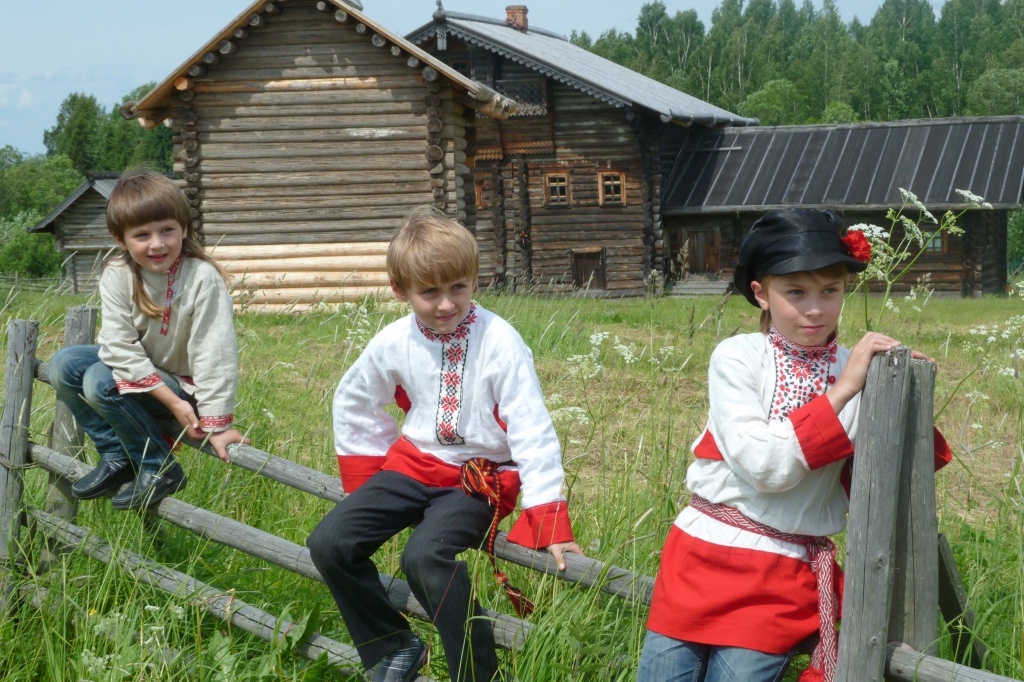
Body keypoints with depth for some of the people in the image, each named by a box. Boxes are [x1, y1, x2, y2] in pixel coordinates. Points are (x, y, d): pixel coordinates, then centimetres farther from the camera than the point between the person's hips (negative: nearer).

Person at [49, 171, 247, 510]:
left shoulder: (203, 278, -24)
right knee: (64, 364, -10)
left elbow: (213, 354, -23)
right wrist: (171, 402, -25)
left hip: (185, 383, -6)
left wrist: (216, 424, -24)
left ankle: (160, 470, -10)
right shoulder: (116, 278, -12)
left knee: (101, 382, -25)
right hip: (139, 374, 6)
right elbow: (120, 348, -17)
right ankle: (118, 457, 0)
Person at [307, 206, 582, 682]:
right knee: (328, 544, -9)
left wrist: (548, 519, -20)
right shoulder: (393, 343, -4)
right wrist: (366, 483, 15)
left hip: (478, 478, -5)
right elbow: (352, 403, 16)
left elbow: (531, 430, -17)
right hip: (414, 465, 5)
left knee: (425, 555, -31)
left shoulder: (499, 342, -17)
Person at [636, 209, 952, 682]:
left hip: (785, 584, 1)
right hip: (703, 555, 0)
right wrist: (841, 393, -20)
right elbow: (763, 466, -17)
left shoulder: (858, 370, 2)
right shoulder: (736, 357, -4)